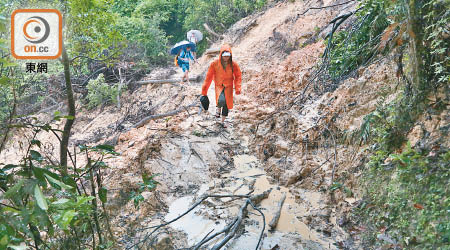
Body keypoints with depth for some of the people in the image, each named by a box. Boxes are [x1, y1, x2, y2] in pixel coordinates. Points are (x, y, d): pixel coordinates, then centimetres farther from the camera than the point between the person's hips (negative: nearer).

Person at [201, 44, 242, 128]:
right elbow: (209, 77, -4)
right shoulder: (214, 64, -12)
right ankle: (218, 108, 10)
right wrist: (204, 89, -1)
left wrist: (237, 88, -9)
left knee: (227, 104, 8)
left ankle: (223, 121, 32)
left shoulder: (233, 64, -10)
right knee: (221, 101, -28)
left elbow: (238, 76, 2)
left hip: (228, 87, 2)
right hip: (219, 86, -2)